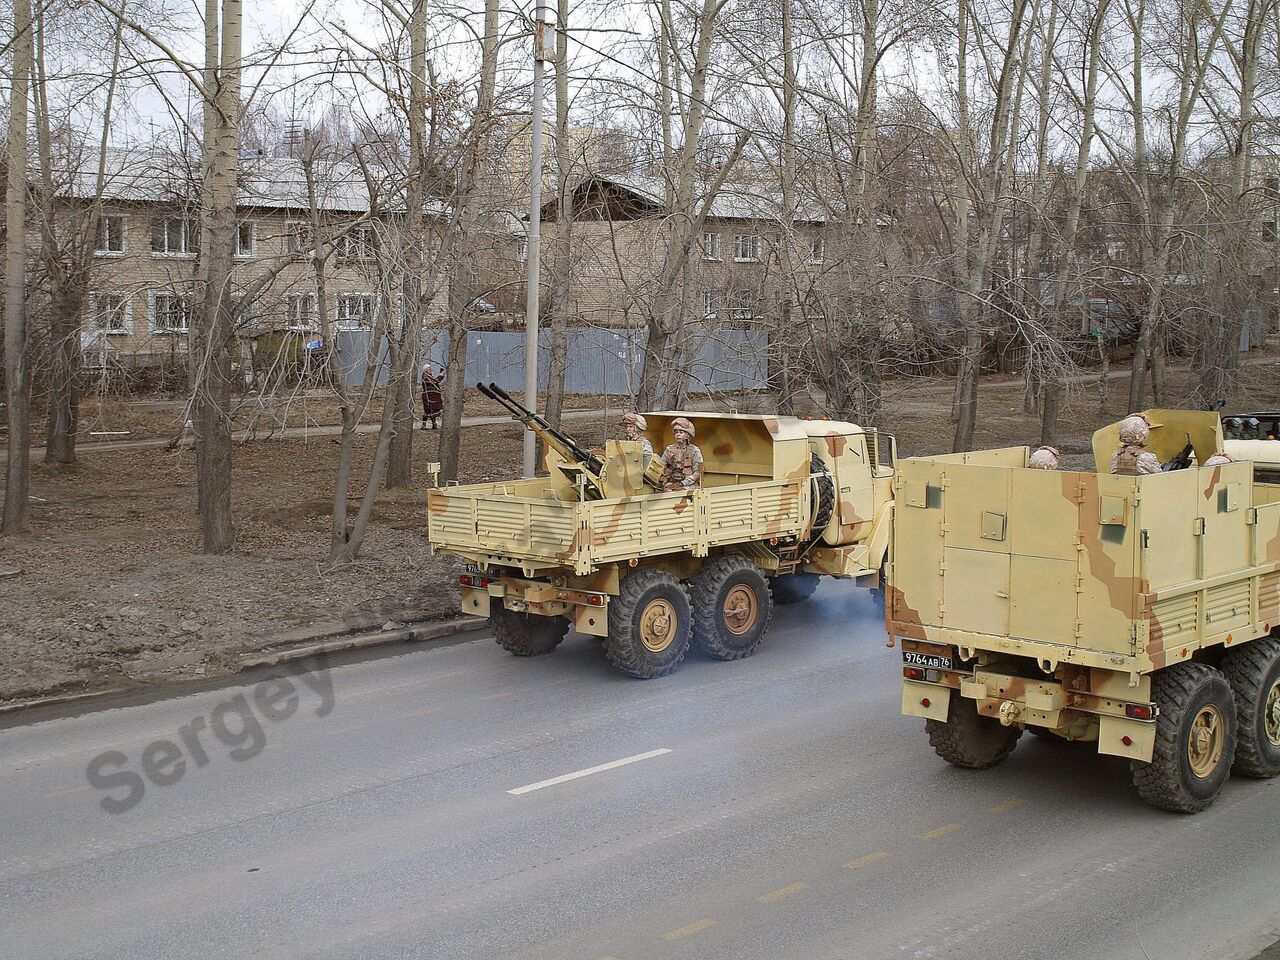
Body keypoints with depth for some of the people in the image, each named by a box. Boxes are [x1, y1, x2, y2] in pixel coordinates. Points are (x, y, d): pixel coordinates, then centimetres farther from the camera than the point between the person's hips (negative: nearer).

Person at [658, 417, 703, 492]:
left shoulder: (694, 450, 4)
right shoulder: (669, 450, 13)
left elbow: (697, 473, -1)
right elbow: (661, 468, 14)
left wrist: (682, 483, -11)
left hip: (689, 485, -2)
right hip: (671, 483, 2)